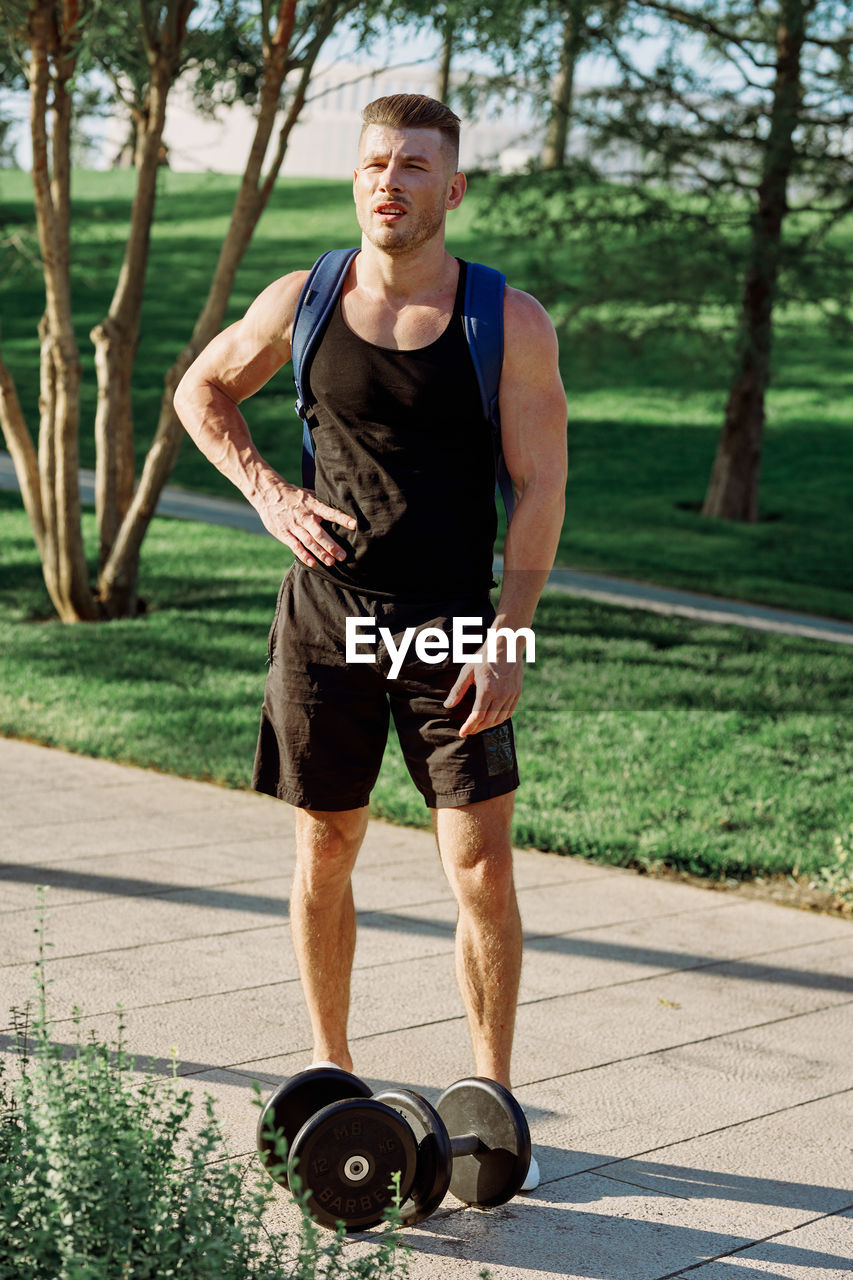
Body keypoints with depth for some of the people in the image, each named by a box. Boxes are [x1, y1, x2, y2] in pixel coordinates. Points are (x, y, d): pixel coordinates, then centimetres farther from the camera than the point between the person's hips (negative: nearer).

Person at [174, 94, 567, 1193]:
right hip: (324, 618, 2)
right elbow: (200, 391, 16)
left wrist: (507, 640, -14)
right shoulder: (302, 304, 0)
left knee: (482, 868, -5)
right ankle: (330, 1070, 28)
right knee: (325, 850, 11)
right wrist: (268, 494, 1)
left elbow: (540, 489, -7)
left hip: (453, 628, -2)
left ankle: (492, 1094, 10)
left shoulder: (511, 323, -7)